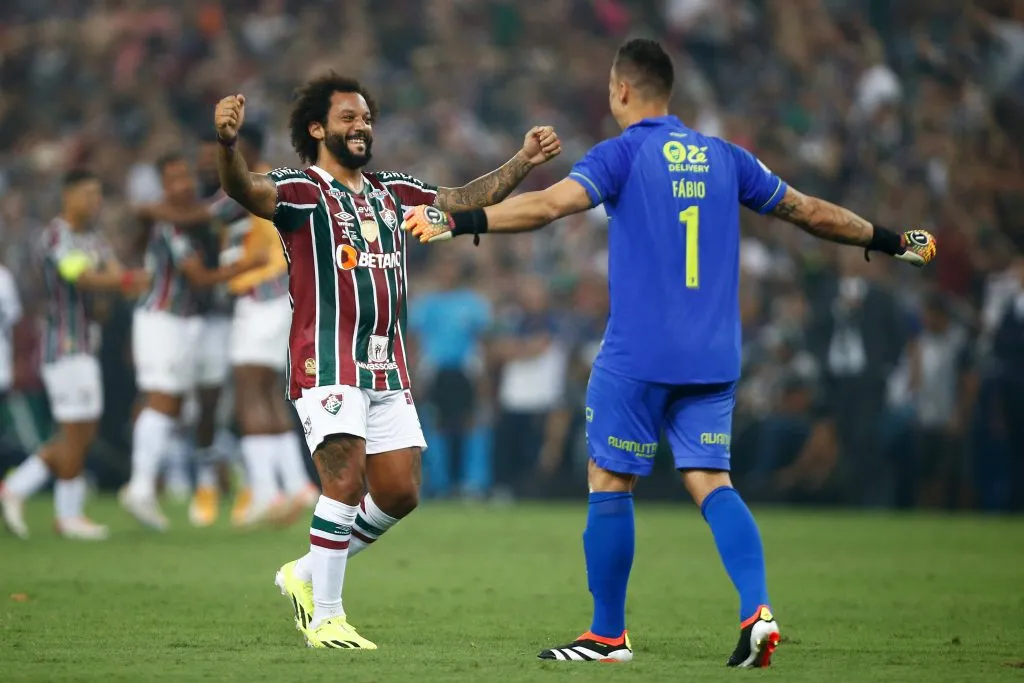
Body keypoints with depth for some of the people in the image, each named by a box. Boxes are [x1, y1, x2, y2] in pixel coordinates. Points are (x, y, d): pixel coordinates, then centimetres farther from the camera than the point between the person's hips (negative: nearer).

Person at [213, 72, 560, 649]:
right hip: (327, 364, -7)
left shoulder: (392, 193, 17)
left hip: (387, 369, 7)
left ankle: (308, 574, 22)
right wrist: (229, 143, -45)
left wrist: (524, 162, 6)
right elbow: (247, 190, -24)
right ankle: (326, 617, -8)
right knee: (346, 481, -18)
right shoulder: (301, 190, -4)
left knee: (401, 493, 4)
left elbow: (465, 200, 19)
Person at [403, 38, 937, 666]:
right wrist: (891, 241, 32)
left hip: (638, 356, -5)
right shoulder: (723, 158, 12)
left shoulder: (624, 153, -3)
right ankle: (757, 610, -16)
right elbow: (811, 212, 19)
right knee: (710, 481, 5)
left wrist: (458, 222, -23)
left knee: (610, 483, 5)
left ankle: (609, 634, 10)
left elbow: (550, 204, -19)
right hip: (713, 359, 5)